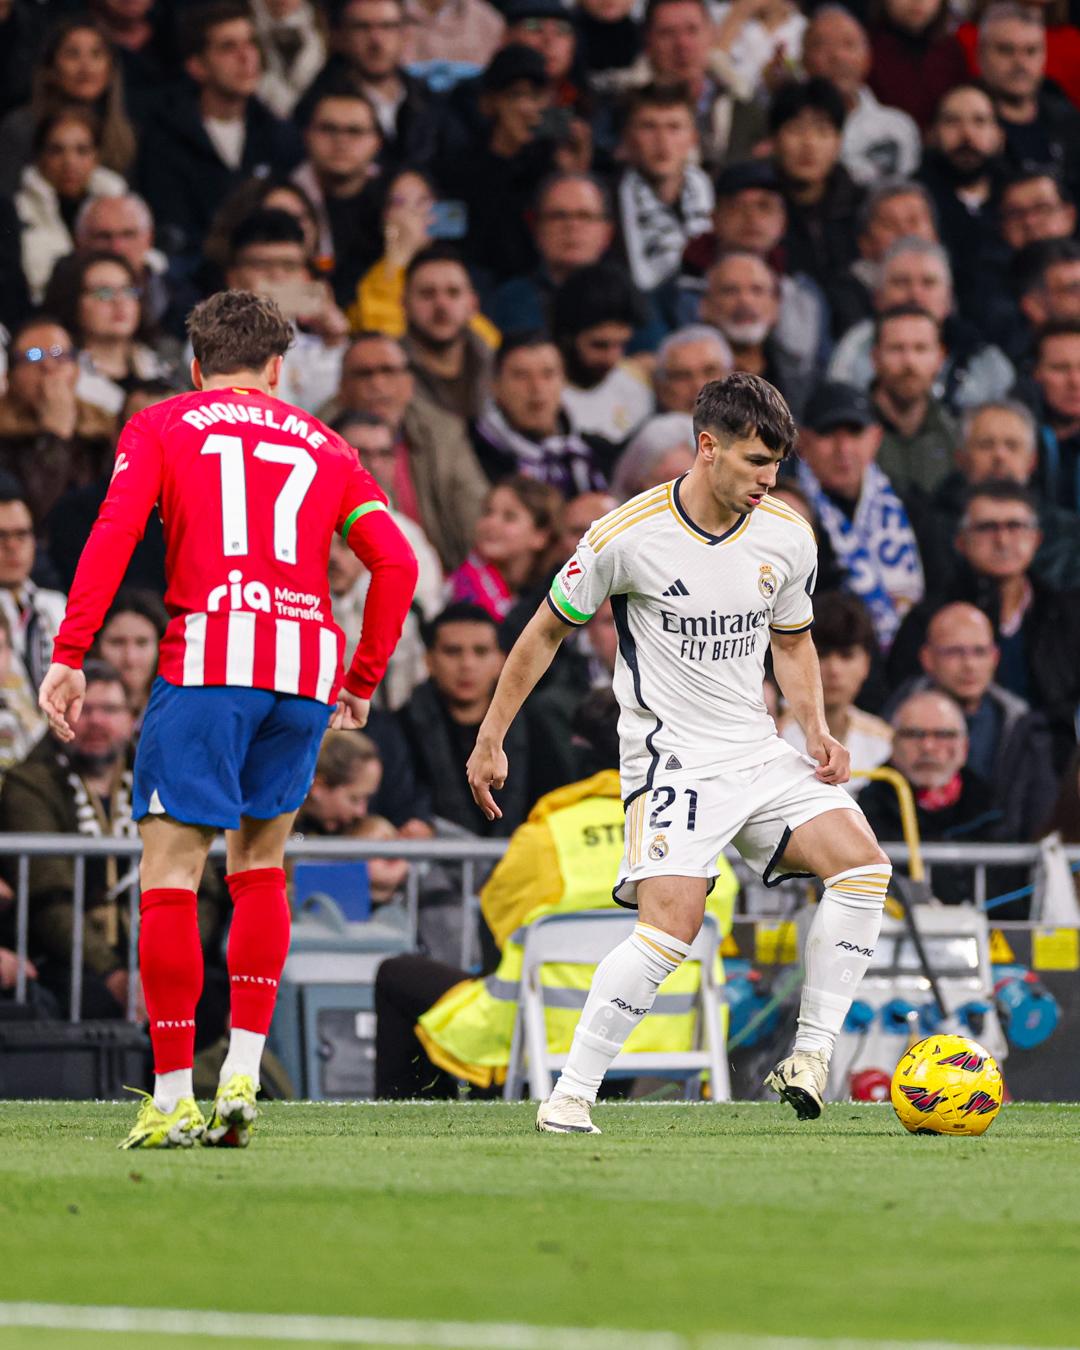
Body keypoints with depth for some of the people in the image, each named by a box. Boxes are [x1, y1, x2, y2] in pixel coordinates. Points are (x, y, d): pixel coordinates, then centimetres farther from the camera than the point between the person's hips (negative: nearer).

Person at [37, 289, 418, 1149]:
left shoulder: (160, 428, 13)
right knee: (261, 864, 19)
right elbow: (395, 563, 13)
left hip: (207, 658, -3)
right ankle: (242, 1075, 6)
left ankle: (171, 1099, -5)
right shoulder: (321, 446, 22)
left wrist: (69, 656, -6)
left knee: (170, 873, 0)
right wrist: (364, 682, 19)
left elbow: (114, 534, -3)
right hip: (308, 668, 3)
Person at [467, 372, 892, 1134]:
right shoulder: (628, 536, -12)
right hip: (673, 760, -5)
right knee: (674, 924, -22)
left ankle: (810, 1058, -9)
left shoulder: (787, 538, 2)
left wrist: (817, 732, 2)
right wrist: (491, 741, 5)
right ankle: (570, 1097, -12)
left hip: (760, 755, 5)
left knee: (862, 863, -15)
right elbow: (546, 633, 2)